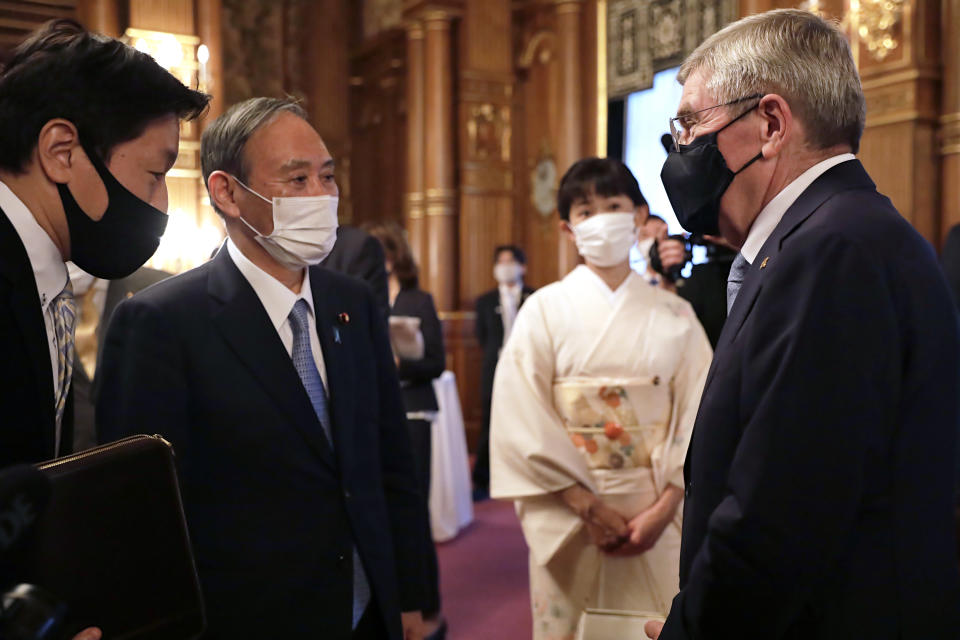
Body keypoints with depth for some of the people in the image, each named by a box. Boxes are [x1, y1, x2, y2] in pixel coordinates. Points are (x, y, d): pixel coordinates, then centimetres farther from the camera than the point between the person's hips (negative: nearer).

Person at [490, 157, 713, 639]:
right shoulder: (544, 310, -1)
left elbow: (698, 416, -1)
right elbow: (523, 420, -8)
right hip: (567, 514, -1)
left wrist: (664, 508, -12)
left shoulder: (674, 315, 3)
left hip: (657, 515, 1)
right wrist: (589, 507, -13)